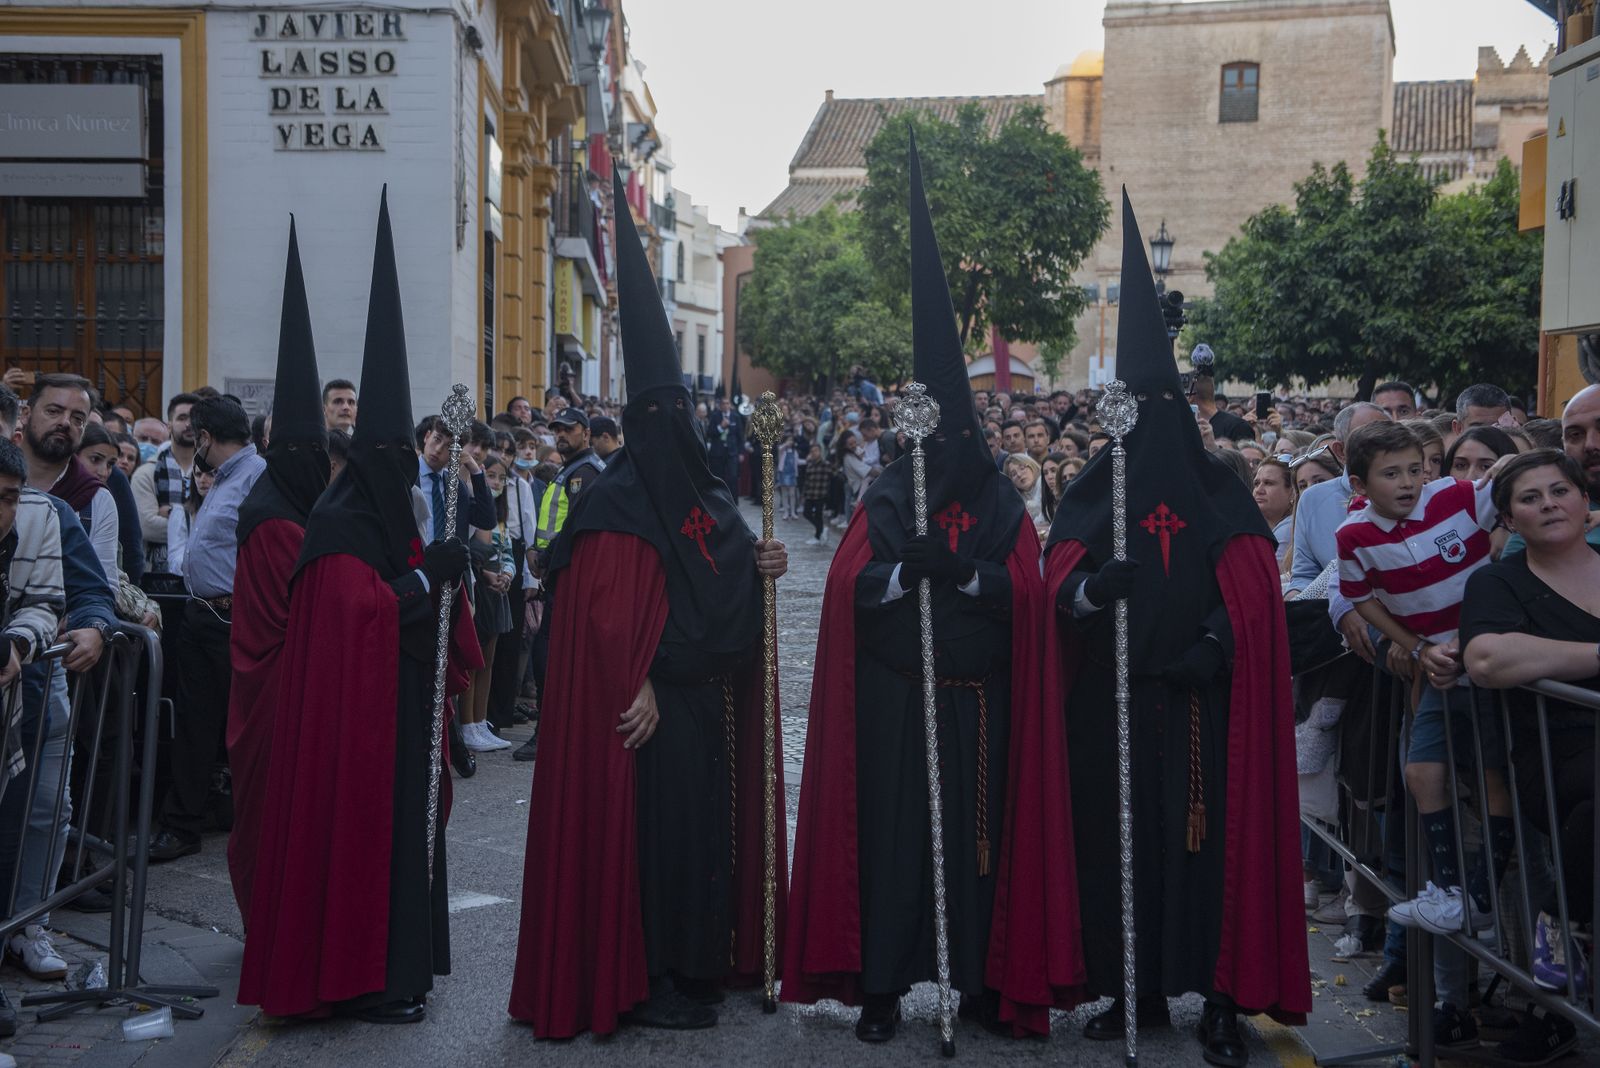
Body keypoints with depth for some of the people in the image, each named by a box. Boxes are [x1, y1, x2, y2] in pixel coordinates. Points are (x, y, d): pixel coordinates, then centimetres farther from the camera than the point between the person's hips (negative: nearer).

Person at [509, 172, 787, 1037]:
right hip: (653, 705, -8)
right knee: (651, 823, -5)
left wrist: (759, 568, 1)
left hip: (713, 699, 8)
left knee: (713, 818, 12)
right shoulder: (619, 506, -11)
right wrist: (638, 689, -21)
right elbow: (609, 608, -18)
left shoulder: (710, 501, 14)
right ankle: (642, 978, 3)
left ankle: (705, 959, 22)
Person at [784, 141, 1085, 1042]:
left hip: (979, 697, 1)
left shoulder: (1005, 507, 7)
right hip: (895, 695, -1)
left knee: (979, 824, 3)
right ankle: (883, 984, 4)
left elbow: (1024, 590, -5)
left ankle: (980, 976, 14)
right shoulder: (888, 500, 6)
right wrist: (905, 569, -23)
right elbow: (848, 583, -5)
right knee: (891, 823, -2)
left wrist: (964, 571, -22)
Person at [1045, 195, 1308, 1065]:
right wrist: (1090, 589, -22)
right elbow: (1059, 581, 0)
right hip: (1110, 699, 1)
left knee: (1208, 833, -3)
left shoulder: (1219, 492, 7)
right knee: (1116, 836, 3)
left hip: (1196, 699, -1)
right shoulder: (1091, 491, 9)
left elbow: (1251, 591, 2)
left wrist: (1215, 643, -15)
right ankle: (1133, 988, 13)